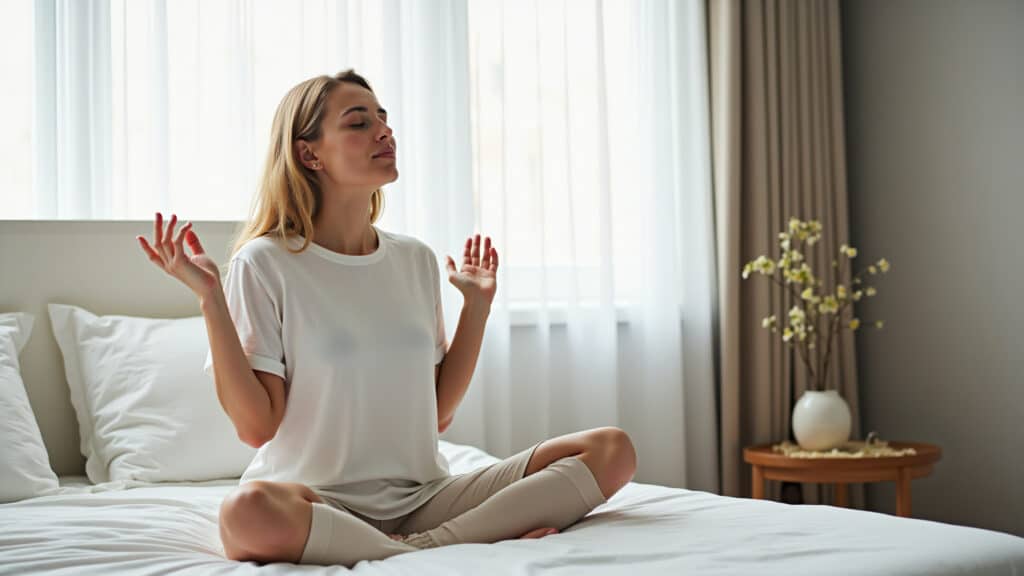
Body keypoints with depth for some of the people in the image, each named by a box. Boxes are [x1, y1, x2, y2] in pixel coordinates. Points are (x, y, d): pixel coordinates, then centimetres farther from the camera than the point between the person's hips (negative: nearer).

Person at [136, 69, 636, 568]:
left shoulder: (416, 260, 11)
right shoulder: (265, 264, -4)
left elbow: (438, 412, 12)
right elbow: (257, 426, -11)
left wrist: (477, 303, 13)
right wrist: (211, 299, -16)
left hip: (420, 496, 5)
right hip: (319, 498, -4)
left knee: (611, 450, -12)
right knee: (247, 513, -42)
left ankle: (421, 547, -20)